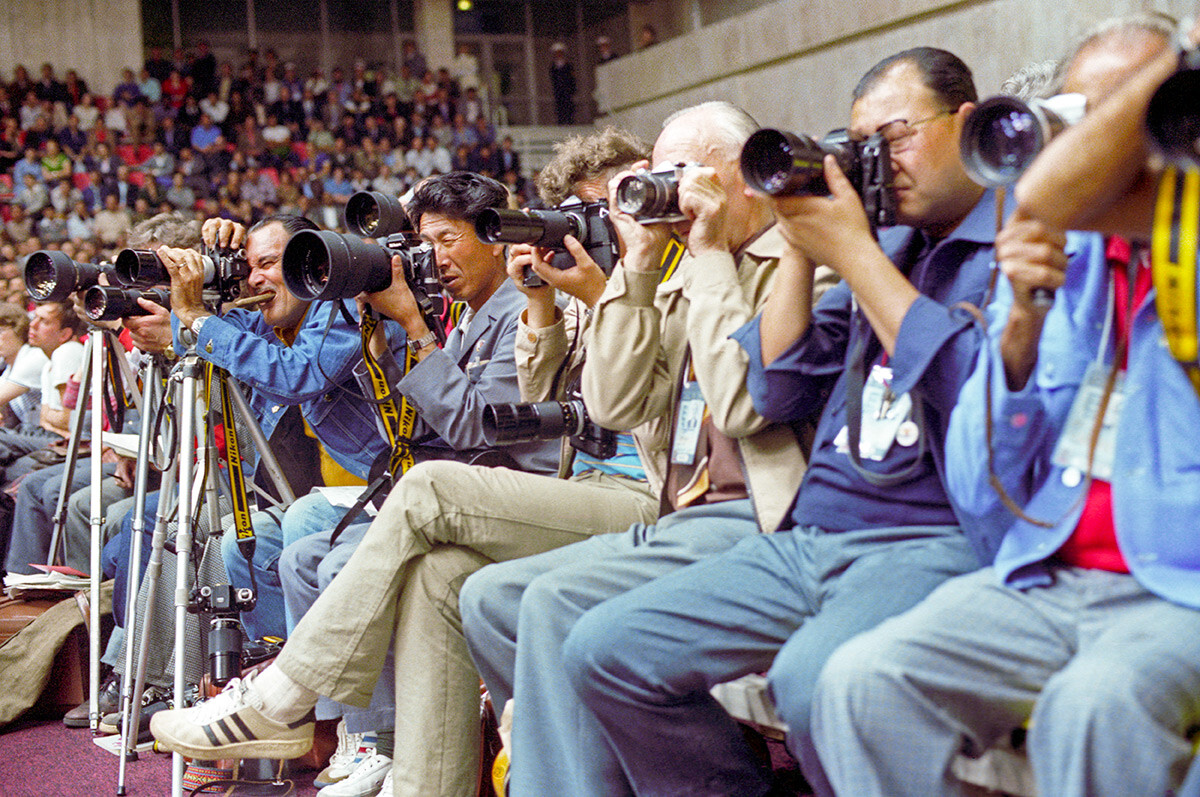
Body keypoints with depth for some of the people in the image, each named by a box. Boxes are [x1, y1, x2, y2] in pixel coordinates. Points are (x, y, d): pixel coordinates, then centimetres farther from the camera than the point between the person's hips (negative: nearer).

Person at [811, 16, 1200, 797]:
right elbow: (980, 489, 9)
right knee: (861, 681, -22)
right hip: (1045, 580, 4)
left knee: (1093, 702, -37)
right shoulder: (1060, 268, 15)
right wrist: (1022, 324, -5)